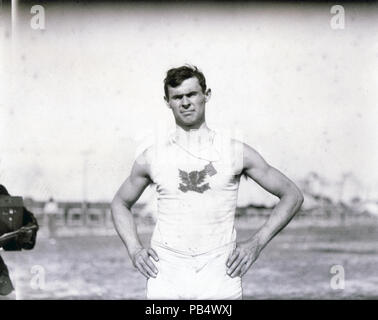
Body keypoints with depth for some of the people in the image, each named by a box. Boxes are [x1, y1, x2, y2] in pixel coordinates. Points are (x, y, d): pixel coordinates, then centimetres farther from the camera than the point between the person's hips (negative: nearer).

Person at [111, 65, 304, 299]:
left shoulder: (236, 152, 5)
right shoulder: (152, 157, 8)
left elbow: (293, 195, 12)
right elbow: (120, 203, 25)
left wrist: (257, 242, 2)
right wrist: (134, 249, 9)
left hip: (220, 280, 0)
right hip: (166, 282, 1)